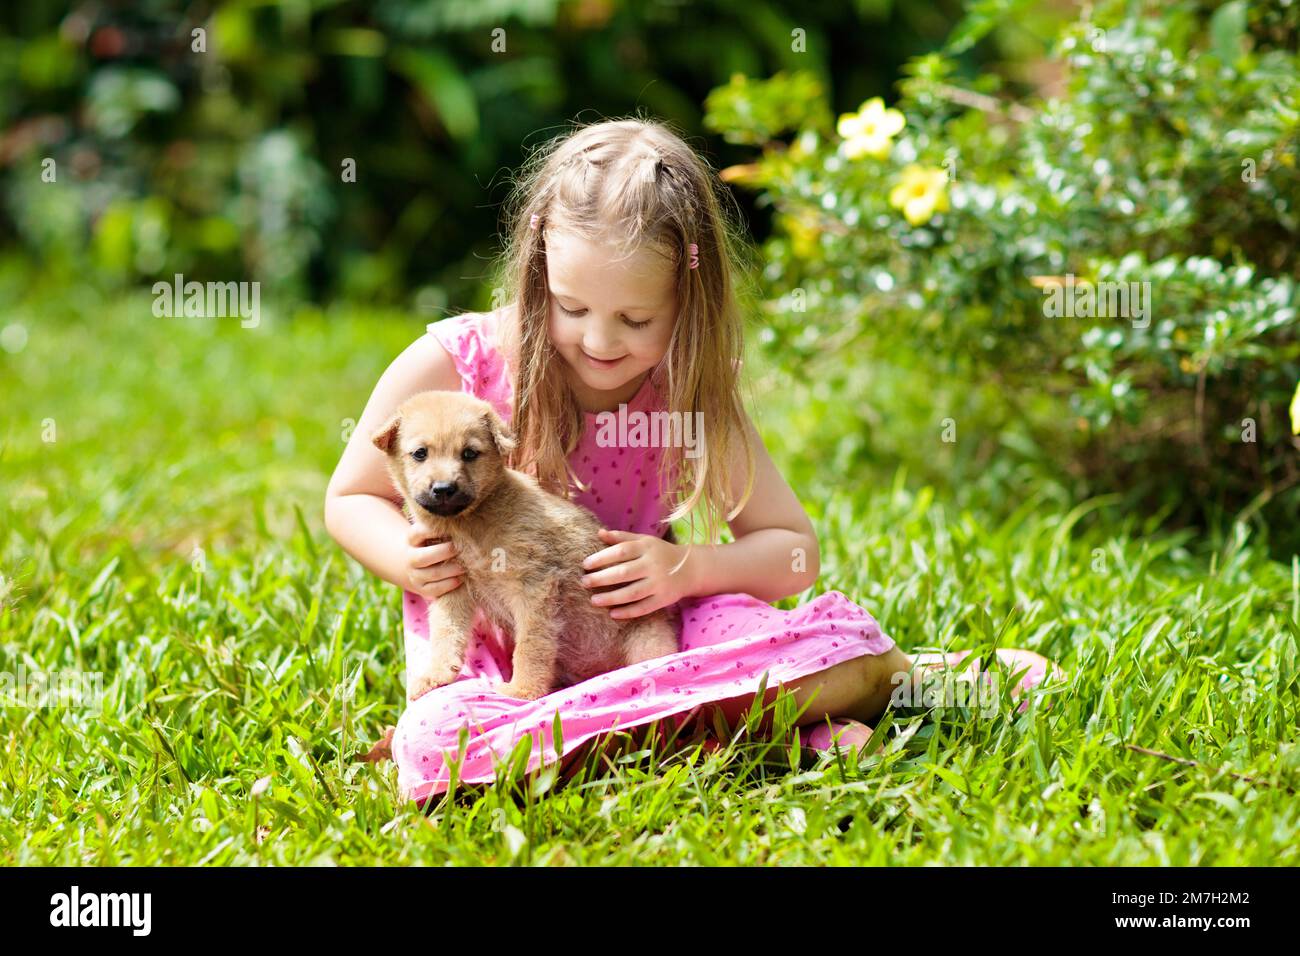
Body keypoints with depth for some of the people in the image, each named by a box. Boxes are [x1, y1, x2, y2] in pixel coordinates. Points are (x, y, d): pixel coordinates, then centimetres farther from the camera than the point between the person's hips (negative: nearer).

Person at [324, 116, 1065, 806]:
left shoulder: (690, 394, -2)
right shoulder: (450, 366, -10)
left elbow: (793, 551, 3)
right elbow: (351, 500, 4)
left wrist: (689, 568, -18)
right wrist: (410, 560, -19)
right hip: (489, 648, -1)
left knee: (836, 634, -29)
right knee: (440, 737, -41)